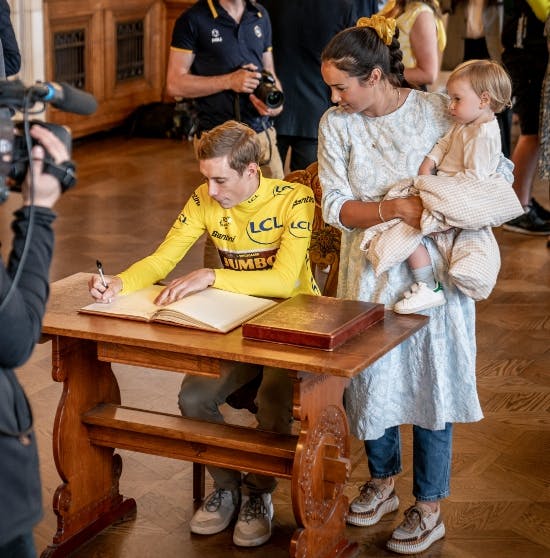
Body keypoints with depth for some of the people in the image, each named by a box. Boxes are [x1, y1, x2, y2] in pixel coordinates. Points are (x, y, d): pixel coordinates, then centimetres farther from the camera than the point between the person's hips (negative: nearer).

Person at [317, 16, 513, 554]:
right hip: (370, 272, 2)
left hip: (432, 271, -2)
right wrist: (395, 208, -25)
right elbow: (336, 208, -9)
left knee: (430, 381, 4)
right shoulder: (336, 124, -5)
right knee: (373, 375, 13)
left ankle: (429, 509, 19)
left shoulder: (437, 110, -9)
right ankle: (382, 481, 37)